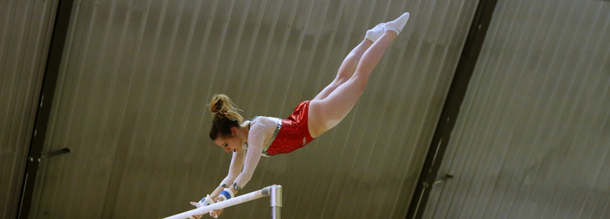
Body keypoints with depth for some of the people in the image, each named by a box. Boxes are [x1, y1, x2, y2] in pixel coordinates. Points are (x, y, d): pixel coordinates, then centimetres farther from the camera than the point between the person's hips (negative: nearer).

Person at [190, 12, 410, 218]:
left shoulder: (256, 131, -32)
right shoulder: (243, 138, -8)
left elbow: (247, 173, -42)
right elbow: (232, 177, -1)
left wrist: (225, 197, -47)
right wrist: (208, 200, -8)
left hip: (316, 117, -6)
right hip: (304, 118, 6)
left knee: (358, 79, 8)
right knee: (341, 80, 25)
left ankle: (390, 32, 22)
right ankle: (371, 37, 42)